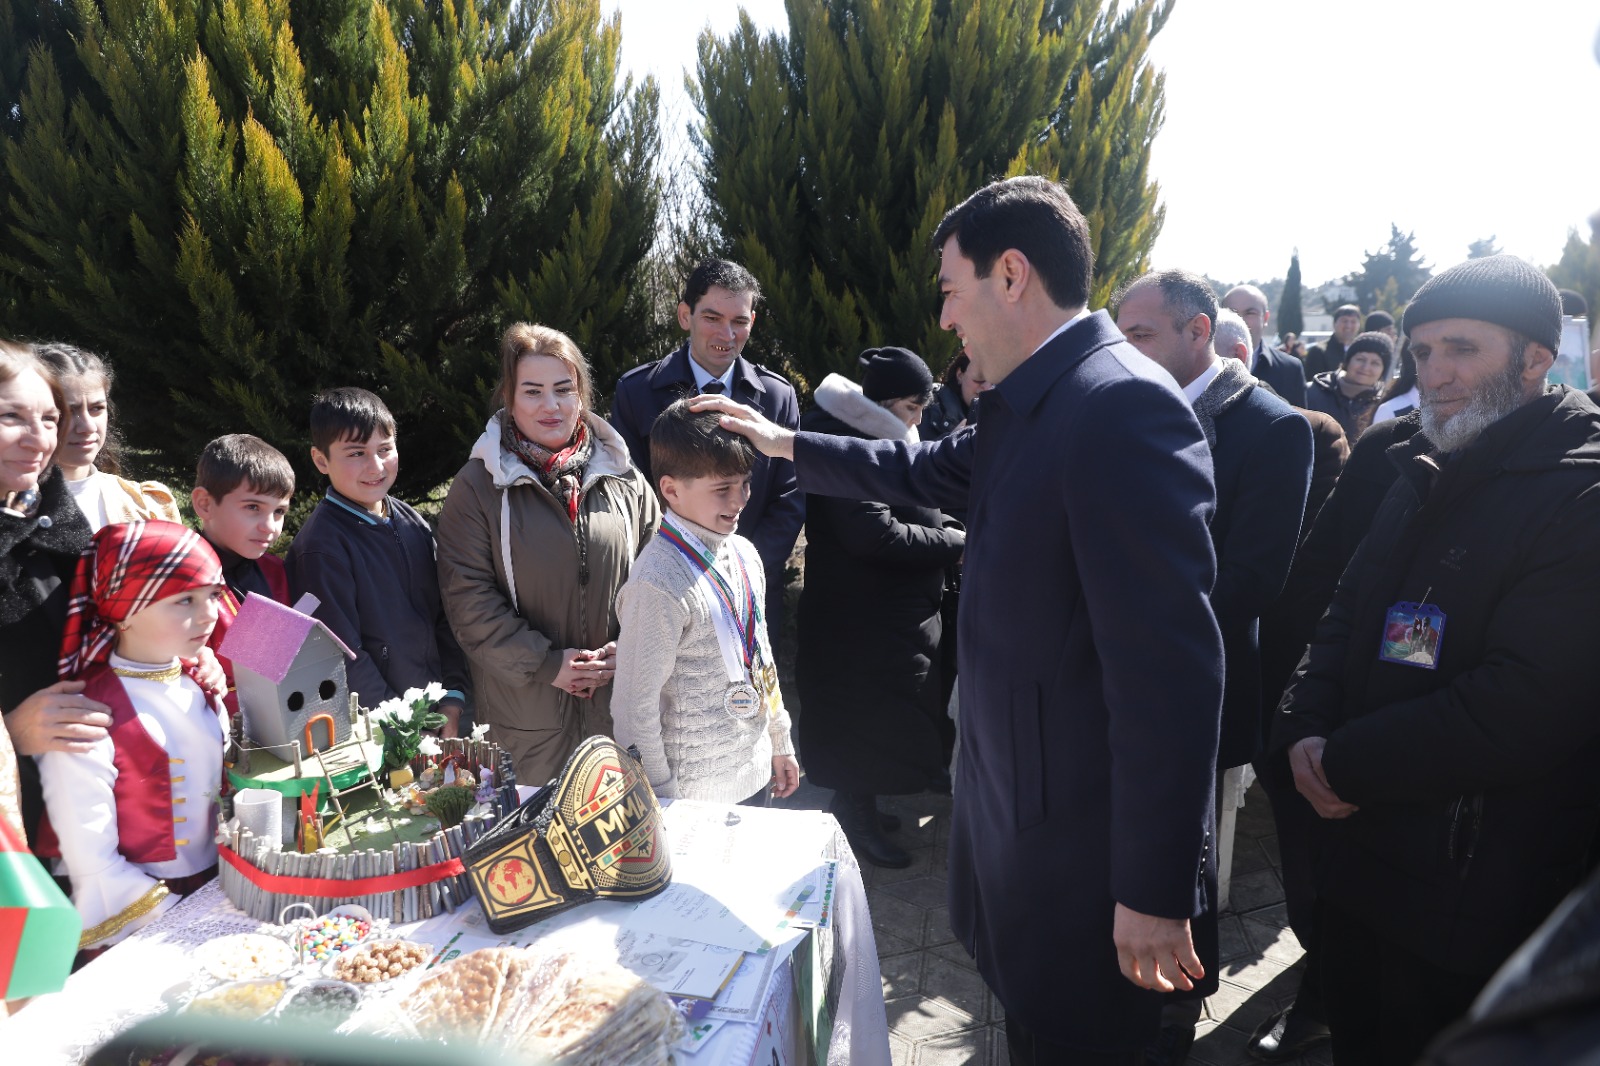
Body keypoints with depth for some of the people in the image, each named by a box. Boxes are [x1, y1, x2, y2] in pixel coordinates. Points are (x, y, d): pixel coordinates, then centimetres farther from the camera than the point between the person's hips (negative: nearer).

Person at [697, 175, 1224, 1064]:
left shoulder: (1122, 406, -25)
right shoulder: (1027, 407, 6)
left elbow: (1170, 664, -27)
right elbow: (923, 471, 24)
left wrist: (1155, 892, -23)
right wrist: (784, 442, 29)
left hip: (1087, 849, -9)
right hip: (1021, 815, 9)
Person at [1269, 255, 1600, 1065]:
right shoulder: (1428, 478, 9)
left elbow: (1524, 709, -26)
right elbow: (1346, 616, 11)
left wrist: (1346, 763, -17)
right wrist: (1304, 731, -7)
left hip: (1470, 898, -7)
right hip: (1362, 854, 7)